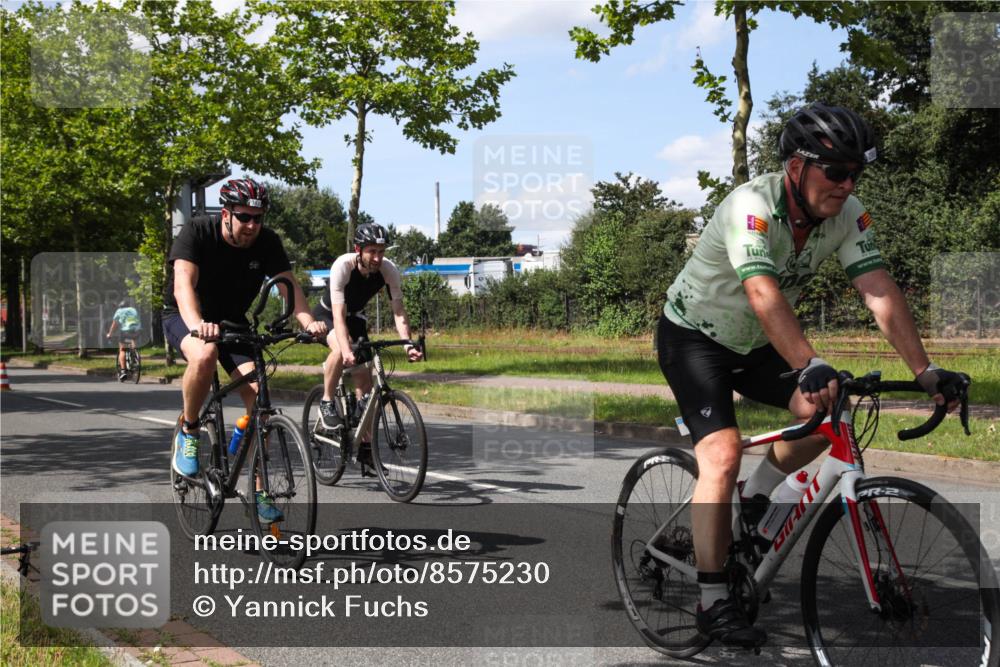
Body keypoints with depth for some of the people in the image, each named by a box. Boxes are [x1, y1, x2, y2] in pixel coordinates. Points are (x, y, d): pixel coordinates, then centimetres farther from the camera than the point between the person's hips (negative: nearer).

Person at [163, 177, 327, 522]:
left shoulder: (267, 242, -14)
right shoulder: (197, 233, -24)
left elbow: (289, 285, -23)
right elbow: (183, 284, -38)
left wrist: (309, 322, -44)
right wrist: (198, 324, -58)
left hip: (232, 320, 4)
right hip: (185, 316, -3)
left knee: (256, 393, -15)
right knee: (205, 356, -39)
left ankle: (259, 490, -6)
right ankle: (188, 432, -12)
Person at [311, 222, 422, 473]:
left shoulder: (389, 270, -24)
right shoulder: (342, 266, -34)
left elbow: (398, 311, -24)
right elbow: (338, 314, -40)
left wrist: (408, 345, -40)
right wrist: (346, 350, -54)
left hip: (356, 316, 4)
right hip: (327, 314, -4)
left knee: (364, 381, -3)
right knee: (340, 350, -38)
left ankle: (365, 447, 7)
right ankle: (327, 403, -15)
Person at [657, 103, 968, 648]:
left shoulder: (847, 214, -13)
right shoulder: (751, 206, -31)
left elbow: (880, 292, -19)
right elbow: (764, 295, -45)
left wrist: (925, 371, -29)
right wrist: (812, 367, -57)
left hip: (754, 344, 7)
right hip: (693, 336, -6)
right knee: (723, 453, -20)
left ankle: (756, 495, 16)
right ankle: (713, 603, -12)